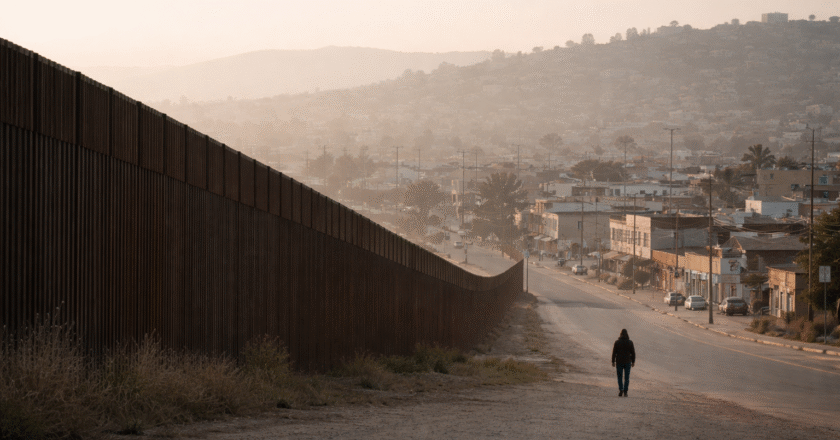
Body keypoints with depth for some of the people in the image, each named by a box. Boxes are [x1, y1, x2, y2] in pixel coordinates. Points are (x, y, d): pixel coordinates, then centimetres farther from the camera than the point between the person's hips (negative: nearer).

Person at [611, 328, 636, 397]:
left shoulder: (617, 342, -6)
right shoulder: (630, 342, -3)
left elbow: (614, 353, -5)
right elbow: (633, 353, -1)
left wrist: (613, 362, 2)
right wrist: (633, 362, 8)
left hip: (619, 362, -1)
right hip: (627, 362, 1)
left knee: (620, 377, 9)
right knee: (626, 377, 8)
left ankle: (621, 390, -8)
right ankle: (625, 392, 4)